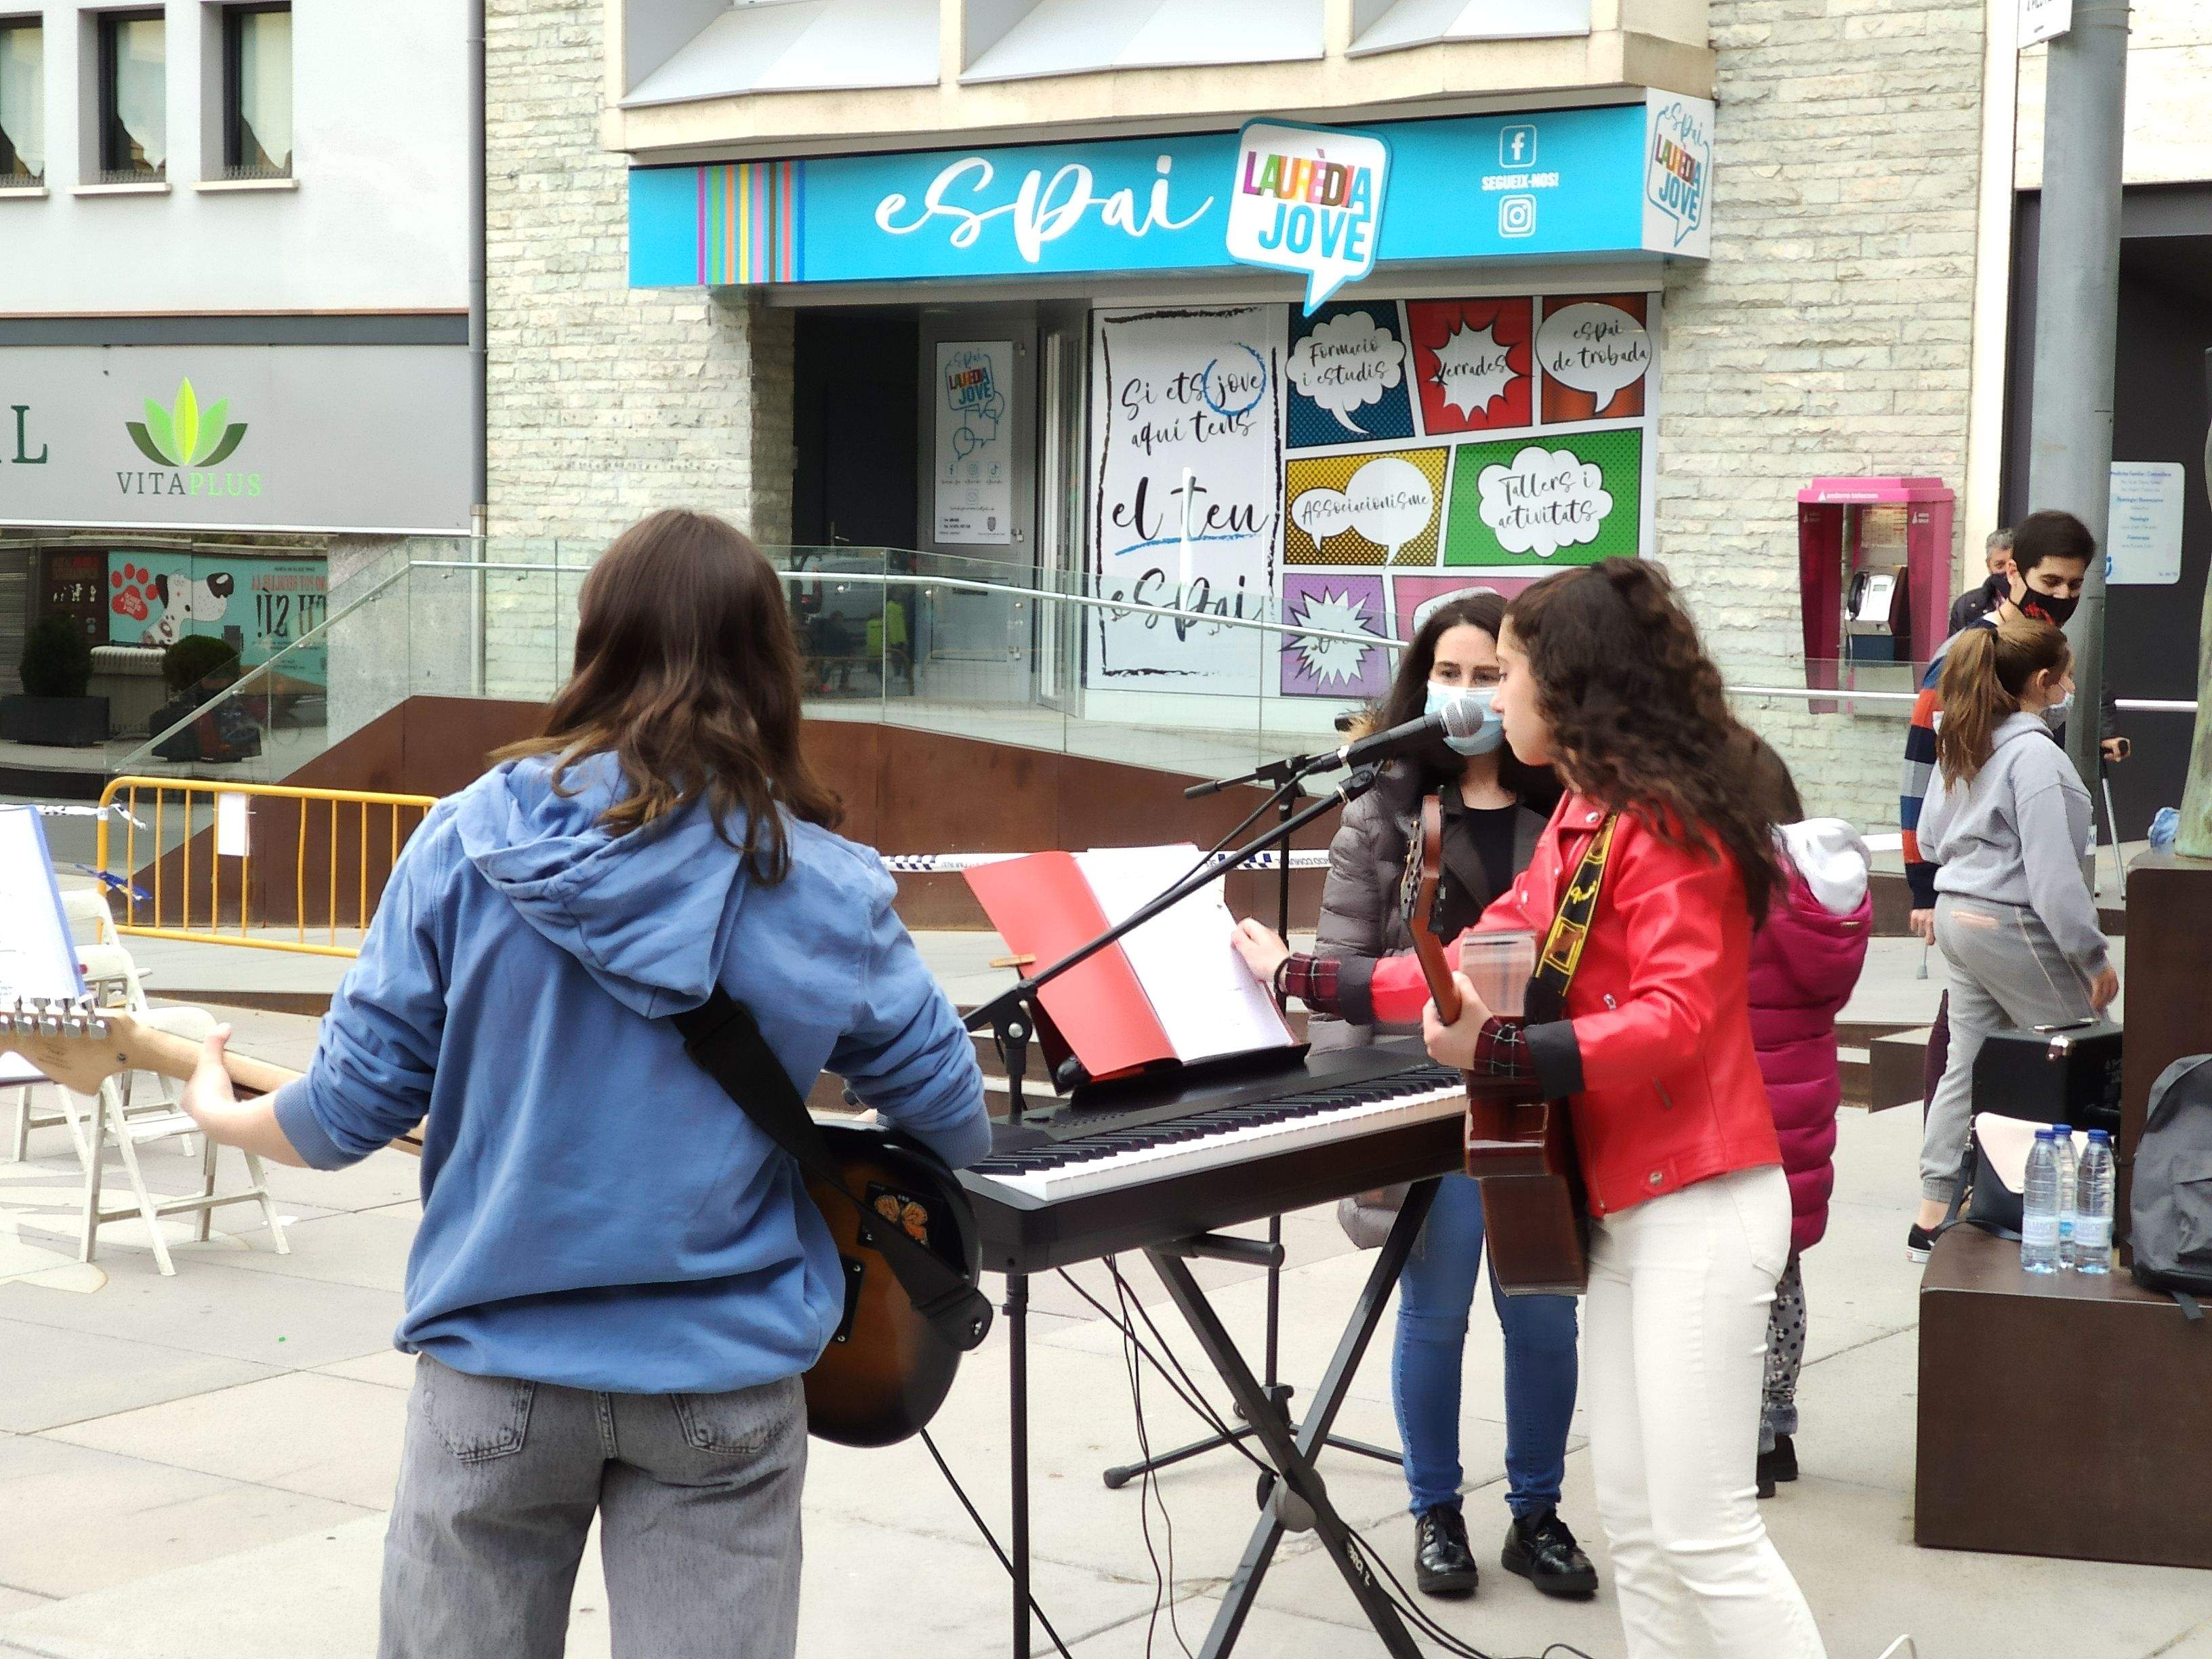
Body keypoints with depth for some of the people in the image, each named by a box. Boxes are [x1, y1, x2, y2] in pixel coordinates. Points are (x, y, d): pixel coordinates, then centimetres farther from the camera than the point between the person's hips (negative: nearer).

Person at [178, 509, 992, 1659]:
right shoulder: (825, 890, -10)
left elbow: (356, 1104, -5)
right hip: (726, 1374, -1)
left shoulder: (471, 839, -9)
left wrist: (221, 1116, 17)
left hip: (496, 1360, 1)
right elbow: (958, 1127, 0)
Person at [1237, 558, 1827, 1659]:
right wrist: (1300, 976, 22)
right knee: (1634, 1522, 10)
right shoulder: (1582, 818, 16)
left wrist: (1499, 1051, -30)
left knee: (1703, 1533, -8)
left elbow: (1671, 1019, -22)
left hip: (1696, 1208, -9)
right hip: (1624, 1200, 9)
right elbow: (1481, 963, 19)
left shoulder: (1664, 820, -14)